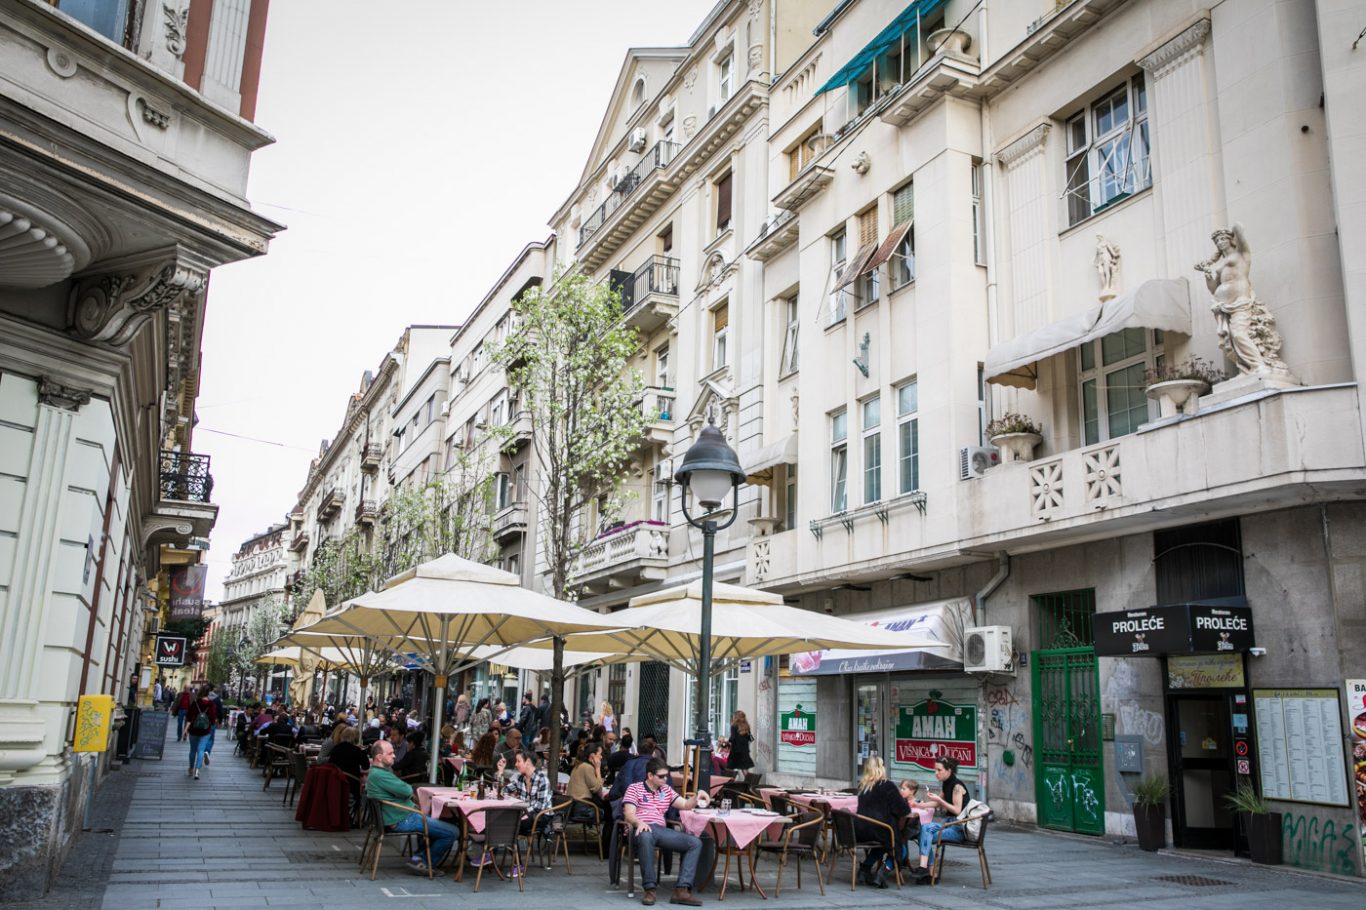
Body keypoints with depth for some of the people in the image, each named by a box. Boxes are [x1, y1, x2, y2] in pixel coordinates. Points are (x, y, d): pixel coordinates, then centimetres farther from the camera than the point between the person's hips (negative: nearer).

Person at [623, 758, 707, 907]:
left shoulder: (666, 790, 25)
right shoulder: (634, 789, 8)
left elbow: (685, 805, 20)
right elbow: (629, 814, -5)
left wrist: (697, 797, -1)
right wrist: (639, 822, -27)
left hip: (661, 830, 6)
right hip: (643, 829, -6)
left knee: (695, 843, -14)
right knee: (646, 837, -43)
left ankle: (682, 890, -24)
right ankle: (650, 889, -34)